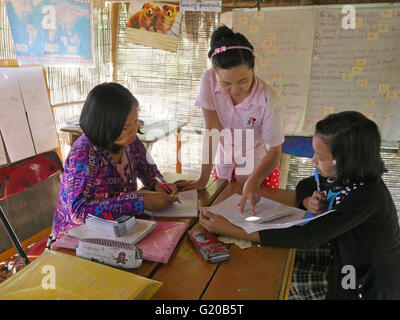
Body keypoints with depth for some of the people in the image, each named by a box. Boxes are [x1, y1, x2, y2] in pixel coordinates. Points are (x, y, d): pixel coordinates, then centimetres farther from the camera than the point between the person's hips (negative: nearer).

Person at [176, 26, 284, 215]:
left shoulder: (266, 99, -29)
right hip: (225, 165, 2)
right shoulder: (209, 81, -24)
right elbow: (211, 130, -23)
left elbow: (275, 151, -23)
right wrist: (203, 179, -23)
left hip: (260, 167, -2)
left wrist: (253, 182, -40)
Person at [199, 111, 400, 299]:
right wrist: (308, 201, -16)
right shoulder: (340, 174, -9)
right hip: (344, 256, 7)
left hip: (365, 286, -6)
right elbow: (304, 185, 10)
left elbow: (307, 237, -36)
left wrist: (231, 230, -39)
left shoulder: (367, 195, -32)